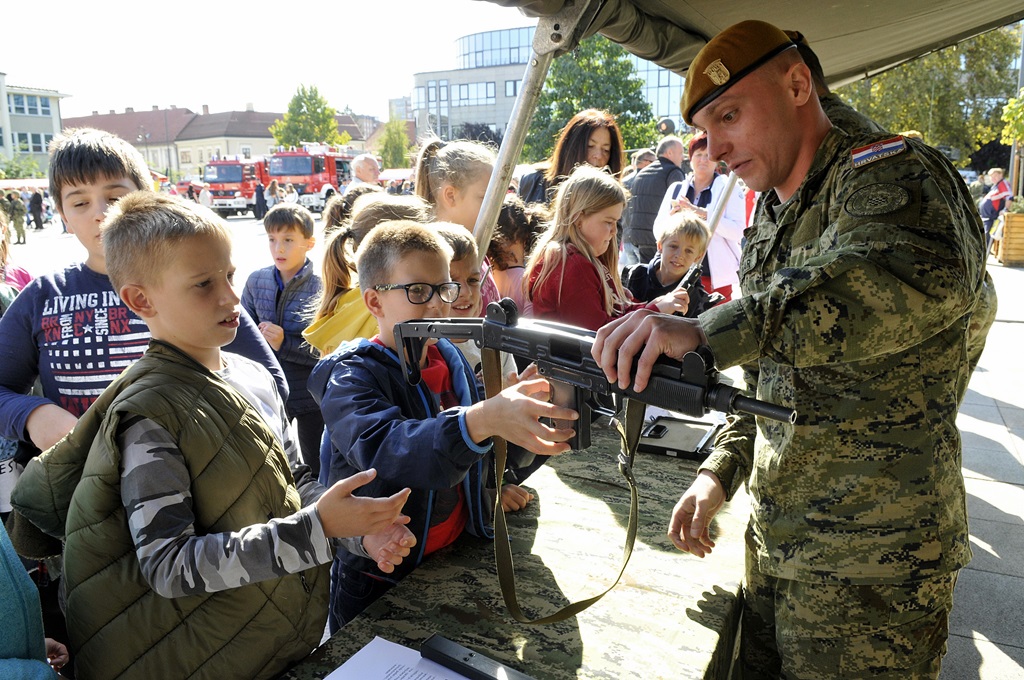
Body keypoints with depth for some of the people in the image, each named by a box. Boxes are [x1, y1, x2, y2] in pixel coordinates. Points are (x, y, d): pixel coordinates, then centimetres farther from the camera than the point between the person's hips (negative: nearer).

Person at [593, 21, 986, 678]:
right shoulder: (772, 221, 11)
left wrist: (709, 329, -48)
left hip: (870, 569, -8)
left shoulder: (885, 172, -15)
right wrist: (719, 473, 6)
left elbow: (916, 277, -40)